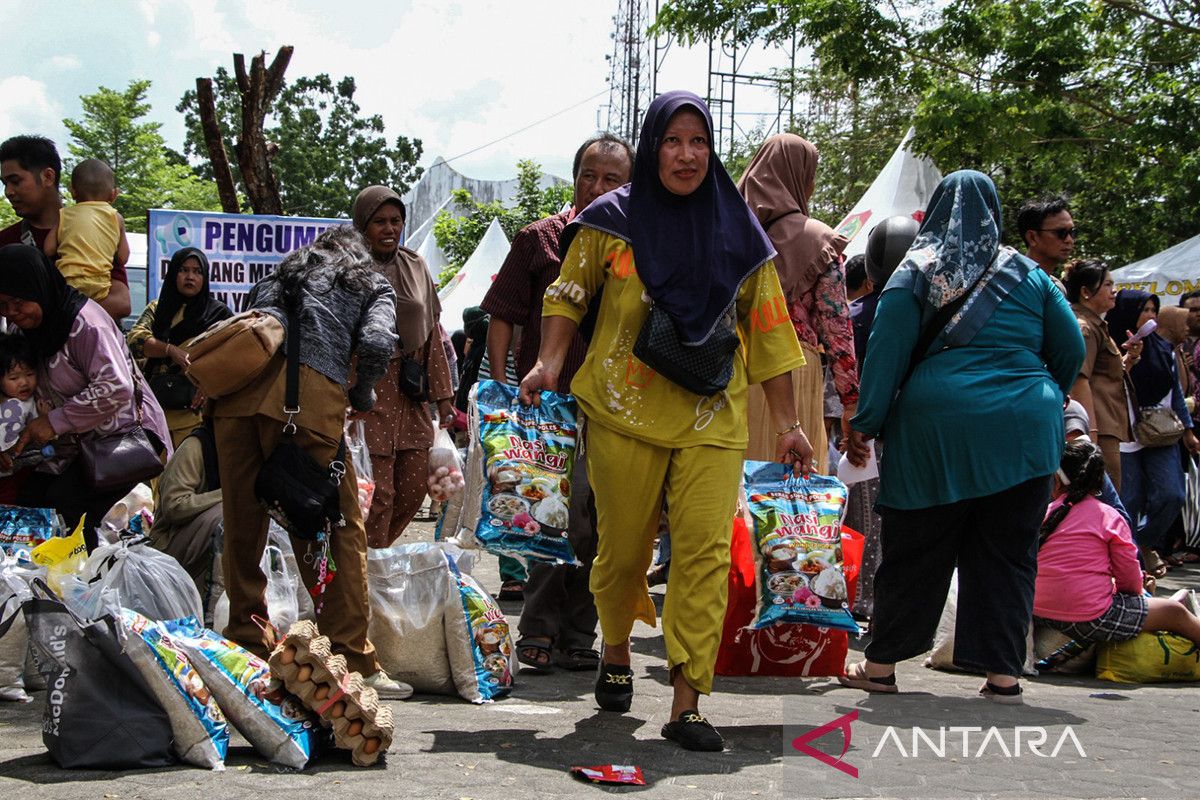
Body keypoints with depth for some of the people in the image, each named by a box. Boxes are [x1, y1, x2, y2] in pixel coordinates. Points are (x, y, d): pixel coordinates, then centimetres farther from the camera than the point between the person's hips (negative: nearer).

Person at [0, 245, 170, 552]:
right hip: (78, 445, 9)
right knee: (30, 501, -8)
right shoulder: (27, 329, 10)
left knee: (64, 508, -24)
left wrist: (54, 422, -23)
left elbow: (116, 388, -28)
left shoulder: (84, 321, -19)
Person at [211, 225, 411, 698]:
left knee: (242, 526, 11)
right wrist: (362, 396, 18)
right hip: (307, 396, -4)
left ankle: (248, 653, 19)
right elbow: (377, 342, 3)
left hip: (237, 389, 4)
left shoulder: (284, 272, 34)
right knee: (339, 529, 3)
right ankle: (354, 664, 2)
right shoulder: (373, 285, 23)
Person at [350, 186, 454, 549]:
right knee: (378, 492, -8)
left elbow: (432, 333, 15)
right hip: (367, 392, -6)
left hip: (411, 391, 6)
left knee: (413, 489, 7)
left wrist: (443, 393, 12)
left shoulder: (415, 267, 12)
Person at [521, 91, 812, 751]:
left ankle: (686, 705, -7)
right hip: (624, 412, -1)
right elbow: (569, 296, 9)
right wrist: (549, 364, -8)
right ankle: (616, 652, 36)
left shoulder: (738, 231, 7)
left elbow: (767, 331, 8)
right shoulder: (612, 219, 2)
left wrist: (786, 423, 6)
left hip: (712, 420, 1)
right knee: (623, 545, 7)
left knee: (706, 552, -9)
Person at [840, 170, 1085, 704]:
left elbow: (886, 354, -3)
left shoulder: (915, 274, 3)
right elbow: (1071, 351, 12)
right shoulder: (1027, 275, 9)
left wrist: (864, 426, 0)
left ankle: (881, 665, 13)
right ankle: (1002, 671, 6)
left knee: (913, 549, 7)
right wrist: (1044, 400, 28)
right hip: (1025, 431, 1)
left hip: (936, 428, -1)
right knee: (1008, 552, 8)